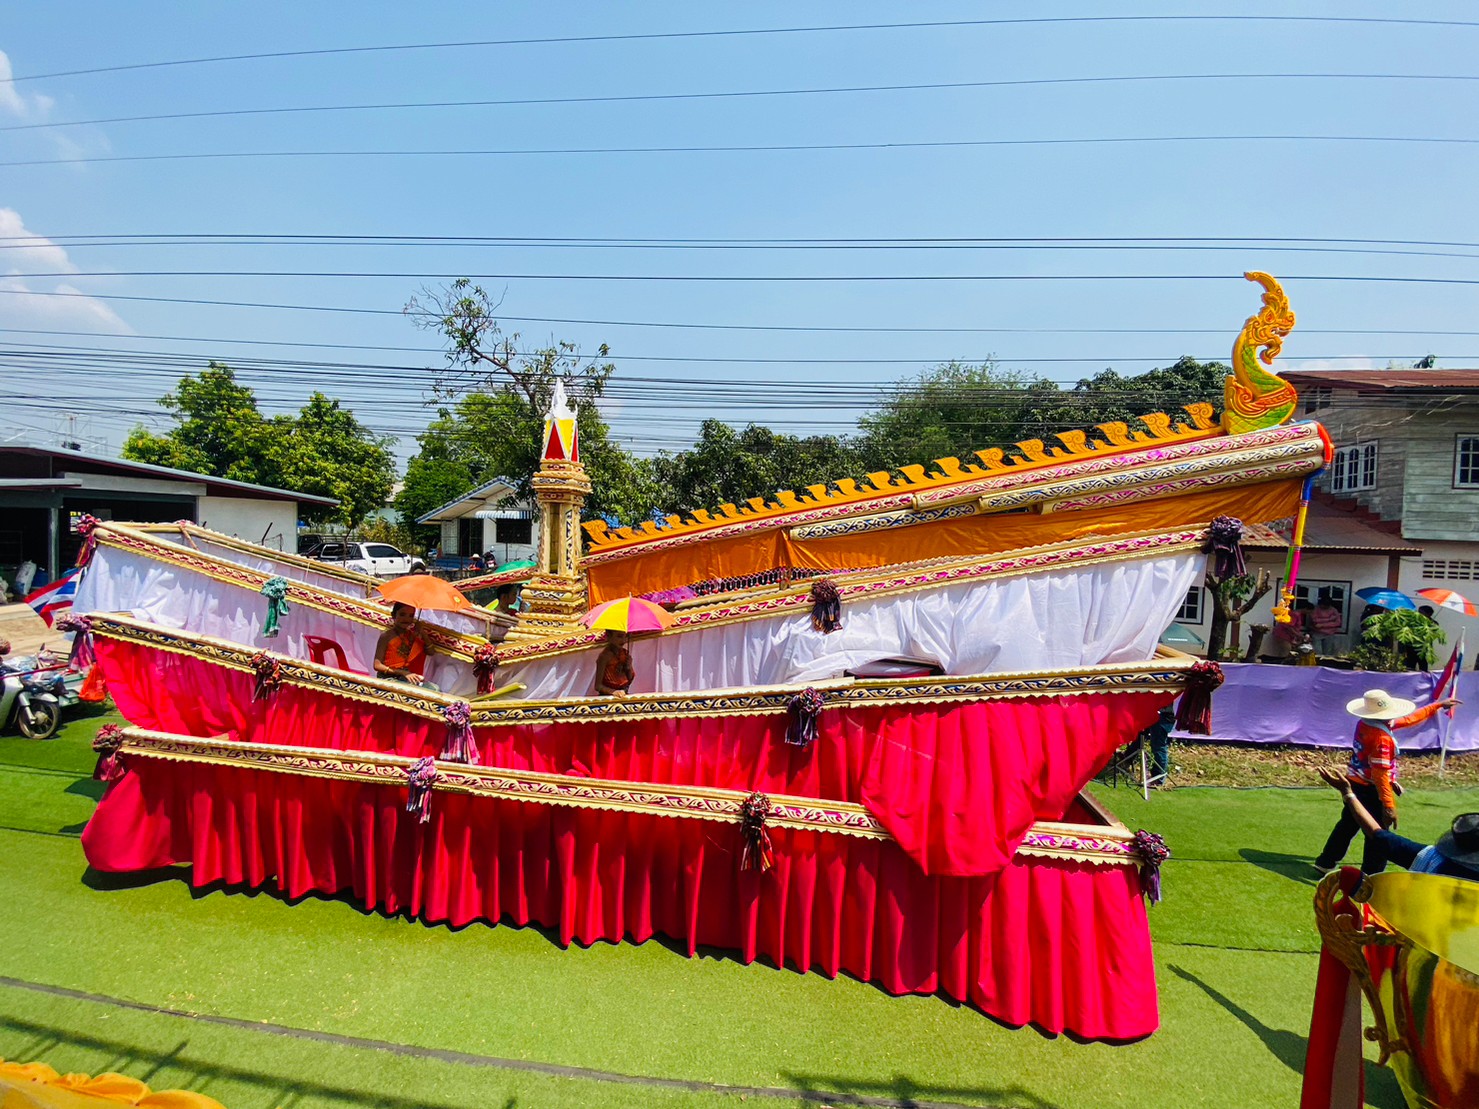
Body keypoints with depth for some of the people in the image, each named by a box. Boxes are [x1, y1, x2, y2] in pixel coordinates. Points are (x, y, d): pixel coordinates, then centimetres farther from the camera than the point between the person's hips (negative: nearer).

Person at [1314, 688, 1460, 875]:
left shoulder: (1364, 724, 0)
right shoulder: (1382, 738, -27)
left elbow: (1408, 719, 13)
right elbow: (1380, 774, -29)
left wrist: (1437, 705, 20)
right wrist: (1388, 806, -28)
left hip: (1354, 784, 9)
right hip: (1371, 790, -9)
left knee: (1347, 826, 19)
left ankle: (1325, 863, 25)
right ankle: (1371, 874, 20)